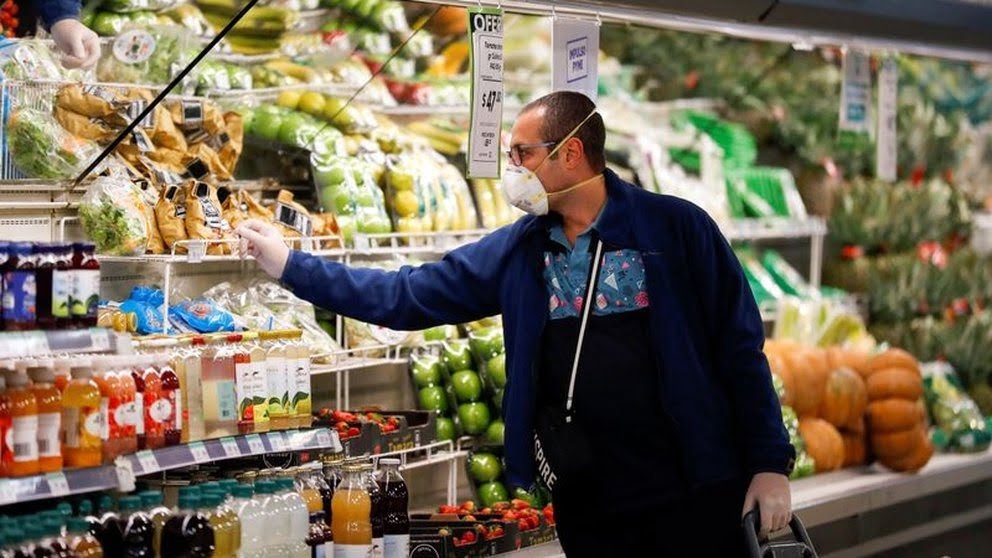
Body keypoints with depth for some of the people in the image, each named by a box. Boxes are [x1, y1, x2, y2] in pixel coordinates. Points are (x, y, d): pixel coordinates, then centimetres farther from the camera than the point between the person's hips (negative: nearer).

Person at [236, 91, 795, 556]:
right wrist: (290, 264, 3)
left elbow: (739, 349, -5)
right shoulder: (515, 251, 5)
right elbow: (404, 296, 8)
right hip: (587, 501, 4)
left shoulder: (676, 228, -7)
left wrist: (770, 463, -9)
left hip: (695, 490, -4)